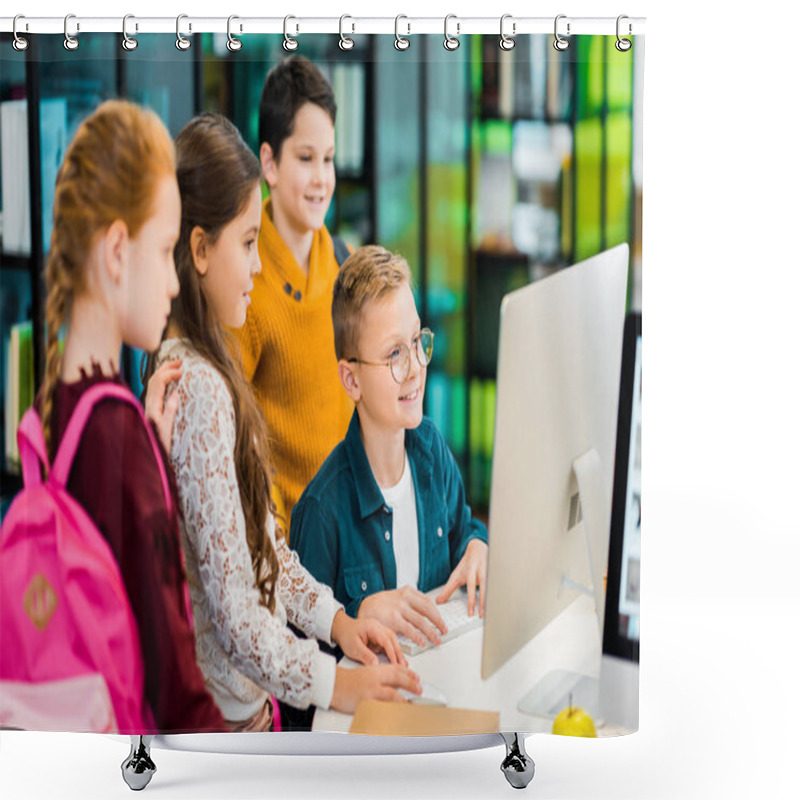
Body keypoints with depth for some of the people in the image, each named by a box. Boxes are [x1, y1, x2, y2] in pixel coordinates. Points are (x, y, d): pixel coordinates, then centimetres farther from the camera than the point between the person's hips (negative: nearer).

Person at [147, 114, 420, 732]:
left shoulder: (194, 363, 8)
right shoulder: (198, 388, -23)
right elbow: (232, 611, -24)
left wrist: (334, 618, 7)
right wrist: (333, 683, -17)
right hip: (222, 708, -9)